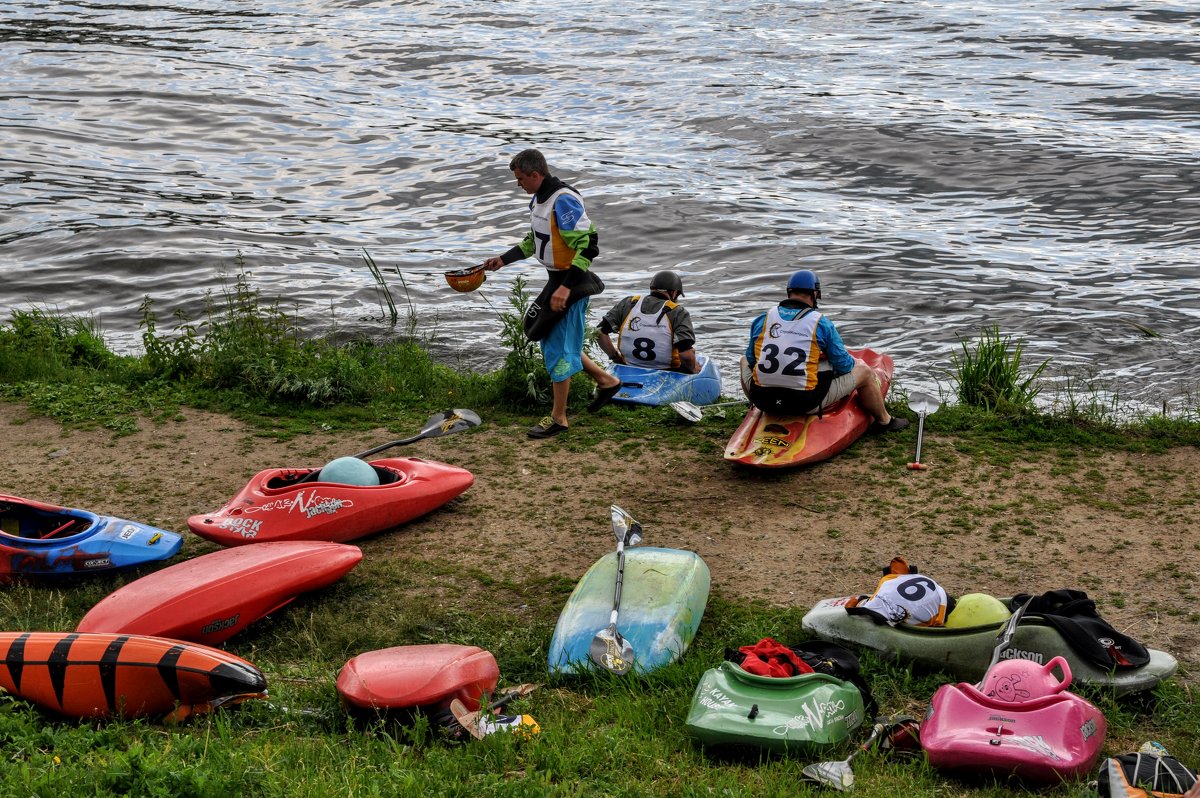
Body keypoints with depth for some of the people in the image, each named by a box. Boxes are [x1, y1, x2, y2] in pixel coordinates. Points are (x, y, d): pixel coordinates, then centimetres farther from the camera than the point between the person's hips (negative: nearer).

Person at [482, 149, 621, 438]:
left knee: (558, 346, -3)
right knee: (551, 340, 17)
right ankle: (605, 381, 30)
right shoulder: (539, 198, 9)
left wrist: (566, 288, -29)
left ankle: (558, 417, 9)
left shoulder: (564, 201, -22)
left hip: (572, 283, -10)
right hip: (556, 280, 10)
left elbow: (587, 247, -26)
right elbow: (533, 241, 24)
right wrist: (503, 260, 18)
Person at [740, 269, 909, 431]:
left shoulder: (762, 320, 3)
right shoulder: (821, 323, -4)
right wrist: (853, 362, 23)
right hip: (806, 404, -3)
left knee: (744, 360, 35)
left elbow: (751, 360, 11)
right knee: (864, 370, 17)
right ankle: (884, 421, 36)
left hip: (762, 401, 3)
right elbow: (843, 366, -2)